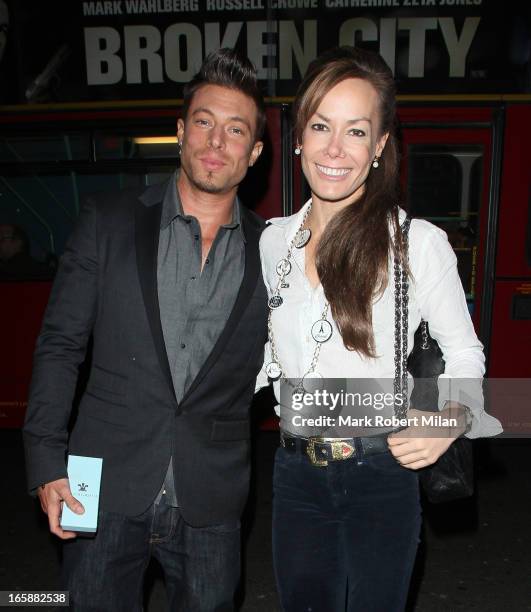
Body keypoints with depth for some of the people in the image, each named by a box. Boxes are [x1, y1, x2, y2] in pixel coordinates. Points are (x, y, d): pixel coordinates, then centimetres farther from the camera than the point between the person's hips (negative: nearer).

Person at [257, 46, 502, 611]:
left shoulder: (419, 242, -13)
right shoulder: (274, 239, 0)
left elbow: (464, 351, -2)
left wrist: (449, 420, -19)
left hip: (380, 475, -4)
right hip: (295, 472, 4)